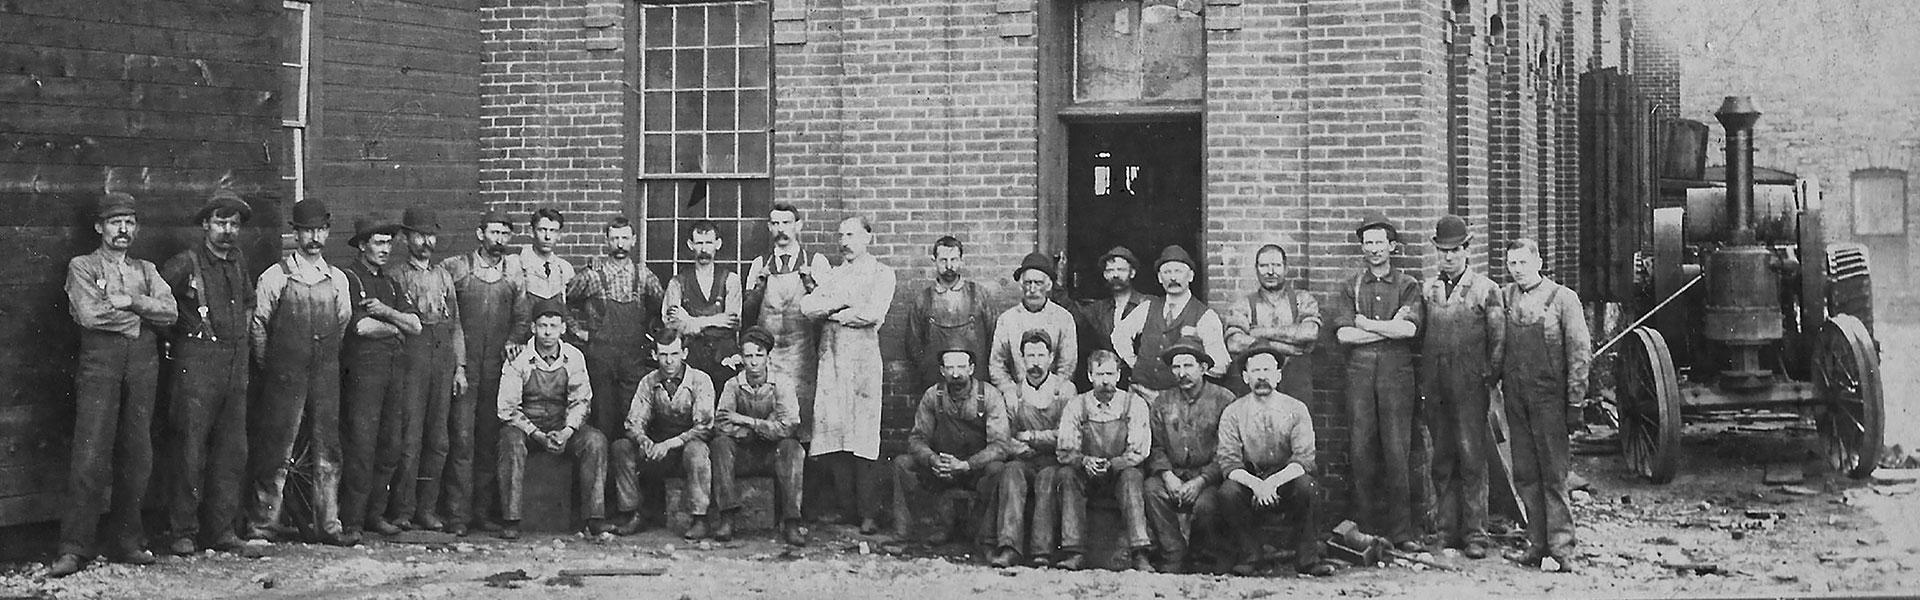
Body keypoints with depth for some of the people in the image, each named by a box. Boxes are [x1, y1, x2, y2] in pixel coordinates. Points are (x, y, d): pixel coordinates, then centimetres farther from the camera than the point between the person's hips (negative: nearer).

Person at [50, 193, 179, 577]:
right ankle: (74, 549, -9)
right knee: (90, 455, -11)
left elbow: (171, 311, 4)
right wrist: (141, 316, -1)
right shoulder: (82, 267, 8)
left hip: (143, 362, 4)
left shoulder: (146, 271, 20)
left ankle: (128, 543, 10)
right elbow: (90, 314, -9)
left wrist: (130, 301, -8)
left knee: (137, 456, 3)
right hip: (100, 361, -4)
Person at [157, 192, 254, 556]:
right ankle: (183, 533, 0)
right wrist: (175, 332, -1)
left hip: (236, 364, 6)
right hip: (197, 362, -6)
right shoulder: (185, 264, -4)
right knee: (190, 450, -6)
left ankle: (222, 529, 13)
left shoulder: (238, 261, 15)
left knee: (233, 450, 5)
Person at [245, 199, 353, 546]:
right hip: (285, 375, -3)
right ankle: (262, 524, 5)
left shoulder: (338, 280, 9)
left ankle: (327, 524, 11)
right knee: (276, 450, -3)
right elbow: (257, 325, 4)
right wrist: (271, 367, 7)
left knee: (327, 449, 5)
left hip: (326, 375, 4)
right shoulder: (275, 277, -1)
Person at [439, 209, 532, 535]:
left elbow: (521, 318, 18)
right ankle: (458, 514, -5)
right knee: (462, 439, -7)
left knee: (490, 440, 5)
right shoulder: (454, 268, 2)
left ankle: (484, 511, 11)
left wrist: (513, 341, 1)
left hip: (498, 367, 3)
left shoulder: (513, 273, 11)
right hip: (463, 364, -3)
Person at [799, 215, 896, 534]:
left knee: (862, 433, -8)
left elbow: (874, 314, -9)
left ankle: (867, 513, -6)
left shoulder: (882, 273, 7)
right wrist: (843, 302, -5)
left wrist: (834, 313, 0)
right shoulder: (834, 275, 21)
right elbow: (808, 305, 7)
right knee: (830, 430, -4)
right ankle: (846, 507, 2)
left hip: (863, 355, -4)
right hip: (830, 357, 4)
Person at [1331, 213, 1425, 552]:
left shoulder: (1408, 286, 9)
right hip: (1359, 372, 2)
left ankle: (1402, 531, -4)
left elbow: (1409, 329, -8)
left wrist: (1365, 323, -3)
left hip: (1397, 372, -2)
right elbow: (1343, 334, -1)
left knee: (1398, 450, -6)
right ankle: (1369, 530, 4)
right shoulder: (1350, 288, 13)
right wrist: (1391, 328, -5)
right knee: (1362, 450, -2)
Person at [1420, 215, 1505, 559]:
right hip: (1435, 388, 4)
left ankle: (1475, 534, -3)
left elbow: (1499, 340, 1)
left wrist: (1489, 381, -6)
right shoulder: (1426, 290, 12)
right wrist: (1421, 382, 8)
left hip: (1471, 387, -4)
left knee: (1472, 459, -6)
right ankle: (1448, 532, 12)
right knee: (1442, 461, 6)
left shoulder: (1486, 290, 2)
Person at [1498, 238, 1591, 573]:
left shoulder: (1563, 298, -2)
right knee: (1525, 475, 8)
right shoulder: (1502, 298, 9)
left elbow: (1580, 351, -3)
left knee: (1553, 475, -3)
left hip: (1549, 397, -4)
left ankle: (1561, 550, 0)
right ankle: (1538, 544, 16)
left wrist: (1575, 403, -7)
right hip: (1515, 397, 4)